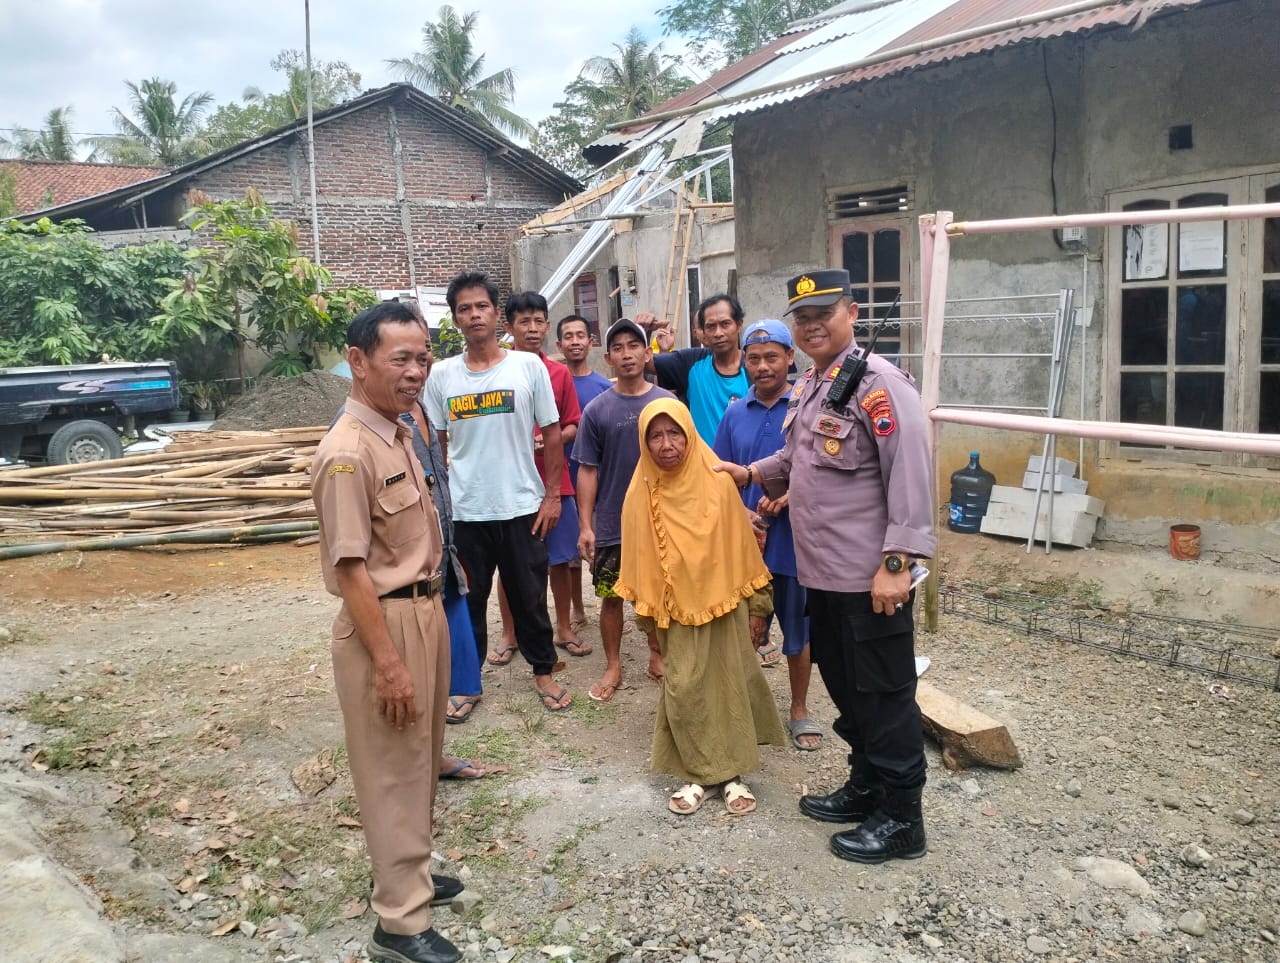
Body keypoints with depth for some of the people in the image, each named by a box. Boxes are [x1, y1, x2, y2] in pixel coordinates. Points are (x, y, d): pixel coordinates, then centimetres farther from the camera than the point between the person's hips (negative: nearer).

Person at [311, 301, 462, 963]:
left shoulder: (399, 435, 7)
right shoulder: (348, 452, -21)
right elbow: (351, 569, -22)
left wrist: (433, 612, 16)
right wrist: (388, 663, -21)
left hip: (426, 610, 9)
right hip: (384, 622, -9)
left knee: (420, 759, 22)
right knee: (392, 770, 4)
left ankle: (408, 873, 42)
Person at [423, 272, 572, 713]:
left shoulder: (529, 366, -2)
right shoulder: (441, 375, 2)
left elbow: (552, 433, 1)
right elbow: (436, 445, 8)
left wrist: (552, 495, -2)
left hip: (522, 507, -1)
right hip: (463, 511, 1)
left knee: (530, 596, 11)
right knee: (467, 600, 11)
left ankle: (543, 670, 30)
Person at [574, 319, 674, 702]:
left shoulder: (667, 402, -2)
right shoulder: (597, 410, -3)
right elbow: (588, 470, -1)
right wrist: (585, 525, -5)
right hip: (611, 524, 0)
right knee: (611, 595, 8)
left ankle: (657, 657, 31)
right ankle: (613, 668, 23)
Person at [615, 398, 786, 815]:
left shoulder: (718, 484, -12)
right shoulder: (641, 493, -8)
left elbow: (741, 548, -3)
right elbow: (640, 560, 1)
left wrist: (754, 605, 1)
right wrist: (646, 612, 4)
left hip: (721, 602, -1)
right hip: (675, 607, 1)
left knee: (728, 683, 7)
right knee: (683, 687, 4)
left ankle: (731, 771, 20)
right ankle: (696, 773, 18)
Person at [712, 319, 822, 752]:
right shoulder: (735, 413, 4)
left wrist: (790, 495, -22)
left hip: (793, 540, -3)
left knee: (798, 630, 12)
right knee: (745, 629, 14)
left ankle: (799, 711, 30)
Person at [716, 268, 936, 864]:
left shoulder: (877, 382, -16)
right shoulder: (806, 388, 13)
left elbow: (910, 477, -21)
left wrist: (896, 562, -23)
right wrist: (751, 473, 17)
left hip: (871, 577, -9)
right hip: (823, 571, 9)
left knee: (884, 695, 3)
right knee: (843, 684, 20)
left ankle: (901, 818, 19)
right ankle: (864, 787, 38)